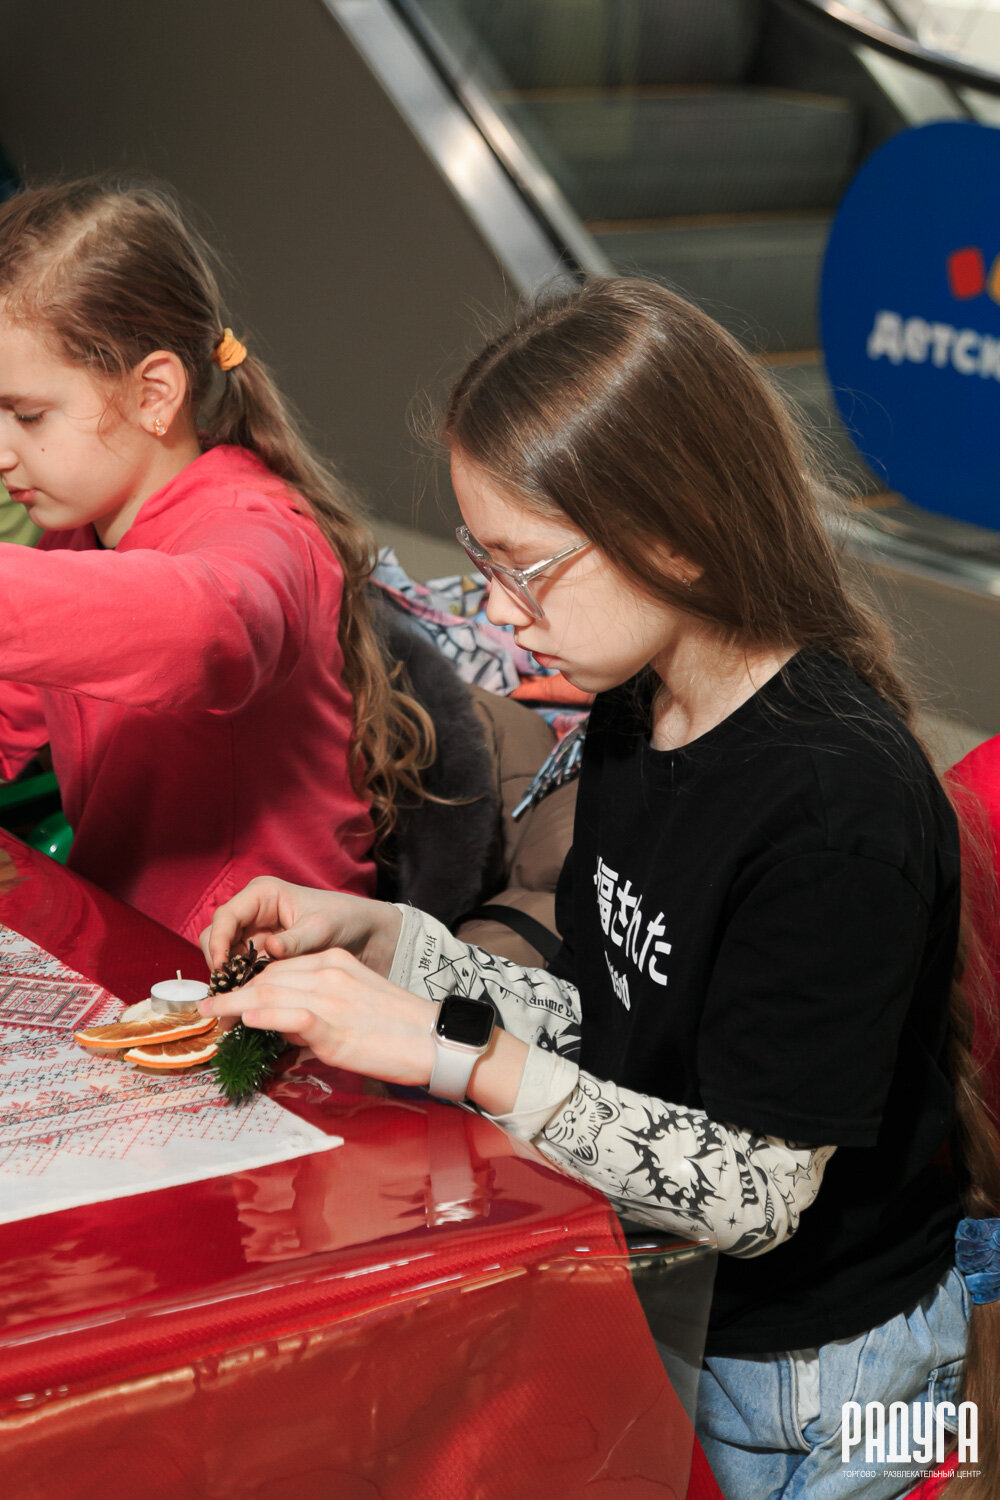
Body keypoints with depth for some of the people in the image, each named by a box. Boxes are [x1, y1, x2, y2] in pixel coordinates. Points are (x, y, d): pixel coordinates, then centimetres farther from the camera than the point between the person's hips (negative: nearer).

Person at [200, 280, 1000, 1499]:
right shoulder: (634, 718, -1)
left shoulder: (842, 804, -28)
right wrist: (379, 940, -3)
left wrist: (457, 1054, -29)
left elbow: (753, 1194, -26)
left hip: (807, 1385, -7)